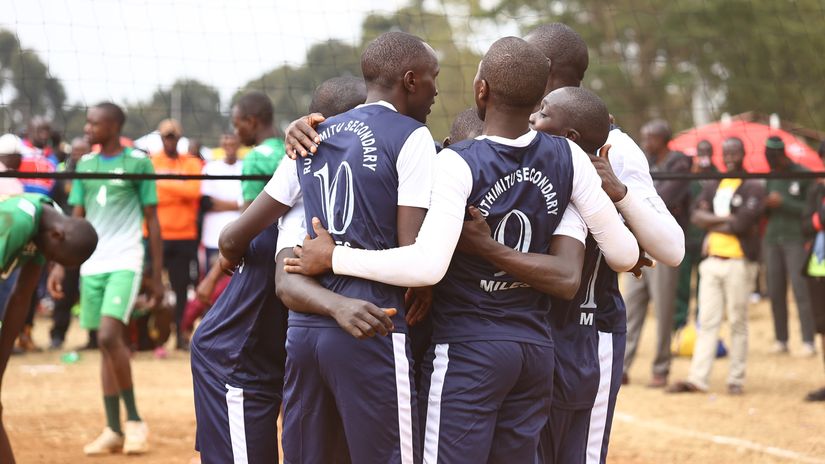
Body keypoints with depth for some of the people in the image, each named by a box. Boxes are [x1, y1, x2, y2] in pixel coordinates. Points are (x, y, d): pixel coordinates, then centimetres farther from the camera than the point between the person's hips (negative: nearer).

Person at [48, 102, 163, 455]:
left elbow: (152, 222, 0)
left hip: (125, 263, -5)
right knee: (105, 345, 7)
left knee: (109, 337, -20)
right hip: (91, 265, 5)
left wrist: (157, 276, -2)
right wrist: (61, 265, 5)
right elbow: (76, 220, 14)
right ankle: (114, 430, 11)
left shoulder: (138, 162, -3)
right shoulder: (84, 165, 12)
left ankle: (134, 419, -6)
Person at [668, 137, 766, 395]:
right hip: (712, 262, 6)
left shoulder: (753, 187, -2)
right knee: (707, 321, 2)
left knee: (738, 322, -1)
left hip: (738, 263, -5)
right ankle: (698, 379, 0)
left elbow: (742, 223, -14)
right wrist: (727, 220, -9)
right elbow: (698, 216, 4)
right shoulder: (714, 186, 16)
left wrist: (712, 224, -2)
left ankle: (736, 379, 4)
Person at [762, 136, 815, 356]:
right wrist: (764, 205, -4)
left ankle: (808, 341, -12)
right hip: (772, 239, 5)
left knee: (801, 289, -11)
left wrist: (783, 203, -14)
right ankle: (781, 339, 8)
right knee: (775, 292, 2)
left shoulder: (803, 175, -3)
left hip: (796, 240, -5)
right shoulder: (770, 177, 13)